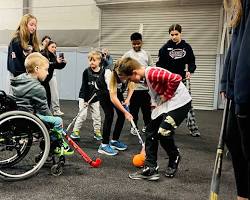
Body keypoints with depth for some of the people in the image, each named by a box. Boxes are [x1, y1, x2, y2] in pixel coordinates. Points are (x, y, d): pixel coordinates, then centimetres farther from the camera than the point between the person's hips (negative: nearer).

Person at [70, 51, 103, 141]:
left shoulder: (102, 72, -7)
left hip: (95, 98, 2)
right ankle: (75, 131, 8)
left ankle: (97, 132, 21)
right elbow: (84, 86, -12)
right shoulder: (86, 71, -11)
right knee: (82, 114, -4)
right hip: (84, 97, -2)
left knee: (96, 115, 9)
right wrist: (85, 99, -16)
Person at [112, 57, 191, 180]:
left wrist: (166, 96, -19)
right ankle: (150, 169, 9)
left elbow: (175, 79, -32)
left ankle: (174, 158, 18)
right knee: (150, 130, 5)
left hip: (179, 102, -10)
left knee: (163, 133, -13)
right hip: (164, 104, 10)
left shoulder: (152, 73, -23)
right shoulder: (146, 77, 9)